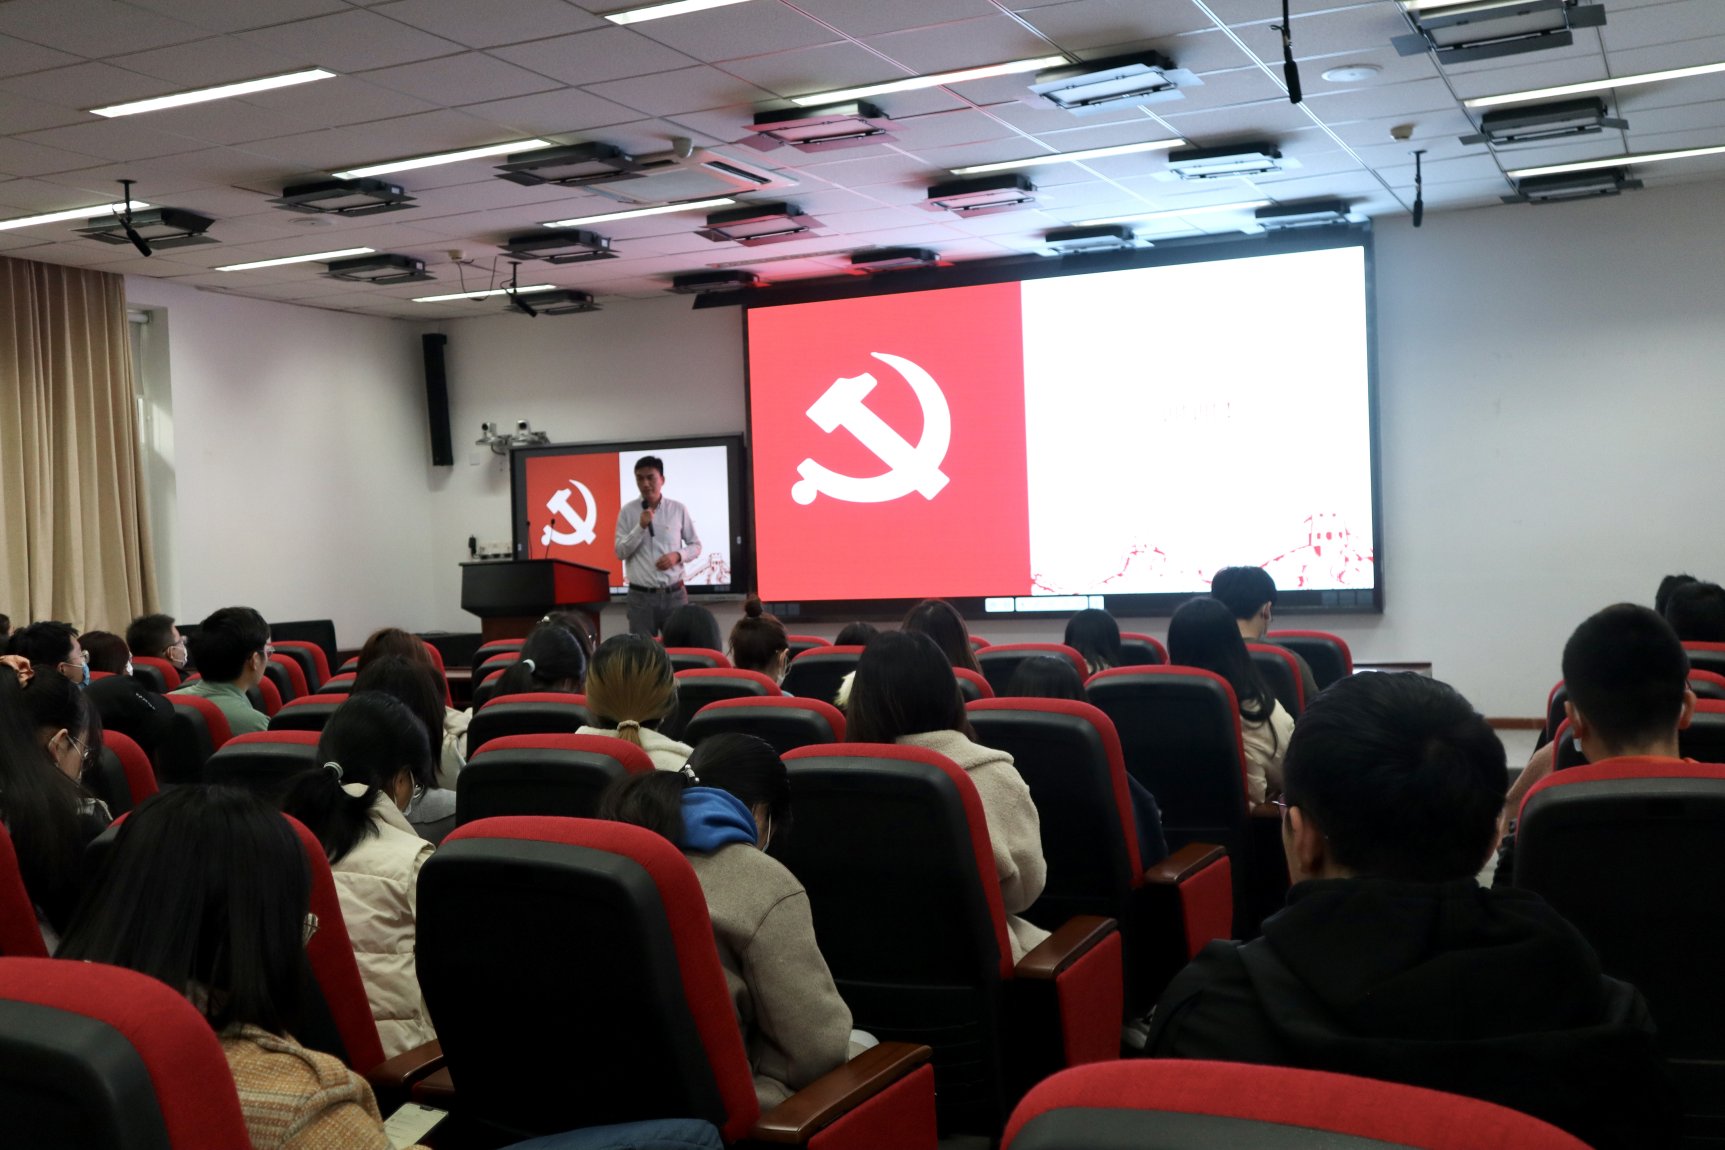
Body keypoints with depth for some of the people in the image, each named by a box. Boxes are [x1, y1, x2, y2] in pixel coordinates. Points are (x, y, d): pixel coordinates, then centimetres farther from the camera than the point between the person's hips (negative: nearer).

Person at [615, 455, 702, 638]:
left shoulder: (678, 509, 2)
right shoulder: (628, 511, 1)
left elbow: (696, 545, 10)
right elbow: (620, 552, -3)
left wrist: (677, 555, -10)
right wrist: (641, 527, -15)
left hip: (674, 594, 1)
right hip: (640, 596, -1)